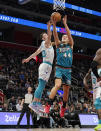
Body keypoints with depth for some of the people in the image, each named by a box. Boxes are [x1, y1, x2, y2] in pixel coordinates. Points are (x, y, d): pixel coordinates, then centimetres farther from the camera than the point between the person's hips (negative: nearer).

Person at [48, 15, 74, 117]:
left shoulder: (70, 45, 12)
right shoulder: (58, 44, 12)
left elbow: (69, 34, -2)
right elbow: (55, 35, -4)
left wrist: (65, 24, -11)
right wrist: (54, 25, -17)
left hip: (68, 70, 2)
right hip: (59, 68, -2)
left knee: (66, 90, 7)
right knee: (57, 85, -26)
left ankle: (63, 107, 27)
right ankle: (49, 104, -26)